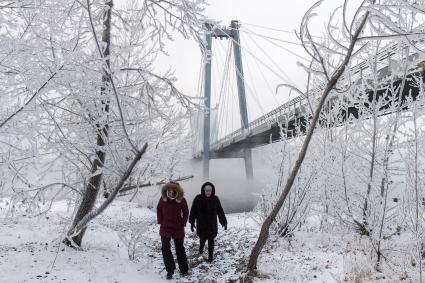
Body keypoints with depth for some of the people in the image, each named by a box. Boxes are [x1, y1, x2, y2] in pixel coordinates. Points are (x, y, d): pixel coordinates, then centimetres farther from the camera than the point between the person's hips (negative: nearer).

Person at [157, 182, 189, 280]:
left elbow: (186, 212, 0)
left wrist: (183, 223, -7)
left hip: (178, 228, -1)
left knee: (180, 249, 11)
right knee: (165, 248, -7)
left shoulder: (181, 200, -14)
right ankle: (170, 270, 6)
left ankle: (184, 270, 26)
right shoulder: (163, 198, -11)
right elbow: (158, 209, 5)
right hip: (165, 228, 1)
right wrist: (160, 221, -3)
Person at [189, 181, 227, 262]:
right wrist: (192, 222, -8)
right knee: (203, 239, 10)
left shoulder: (215, 199, -7)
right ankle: (201, 247, 44)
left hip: (212, 225, 1)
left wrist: (224, 222, 1)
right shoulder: (198, 199, -12)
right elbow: (193, 211, -5)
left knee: (211, 240, 7)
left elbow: (220, 211, 0)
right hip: (201, 224, -1)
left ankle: (210, 256, 22)